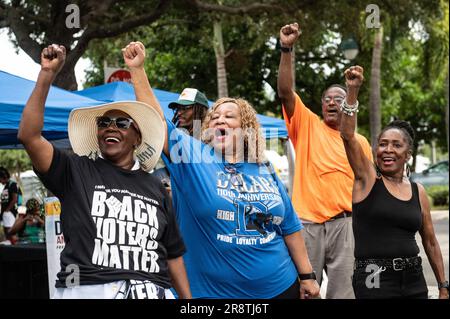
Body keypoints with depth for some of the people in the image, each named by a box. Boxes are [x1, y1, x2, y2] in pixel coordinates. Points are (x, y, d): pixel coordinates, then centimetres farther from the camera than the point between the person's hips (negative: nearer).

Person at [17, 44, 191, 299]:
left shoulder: (155, 188, 14)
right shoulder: (76, 171, 6)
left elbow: (173, 254, 16)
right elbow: (29, 135, -7)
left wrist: (188, 300, 10)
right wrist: (47, 74, -10)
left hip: (151, 291, 3)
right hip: (85, 289, -2)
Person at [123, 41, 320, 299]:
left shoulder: (264, 170, 6)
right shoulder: (194, 157, -2)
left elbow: (290, 226, 10)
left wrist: (307, 275, 9)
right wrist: (137, 70, -19)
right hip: (216, 291, -2)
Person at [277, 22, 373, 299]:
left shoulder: (360, 143, 10)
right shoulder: (307, 126, 5)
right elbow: (285, 92, -7)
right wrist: (287, 49, -16)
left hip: (344, 225, 2)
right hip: (306, 223, -1)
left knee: (344, 291, 4)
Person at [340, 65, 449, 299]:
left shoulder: (418, 191, 8)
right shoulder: (367, 178, -2)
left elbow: (430, 243, 14)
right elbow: (347, 135, -16)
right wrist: (352, 91, -24)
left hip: (414, 279, 4)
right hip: (374, 279, -4)